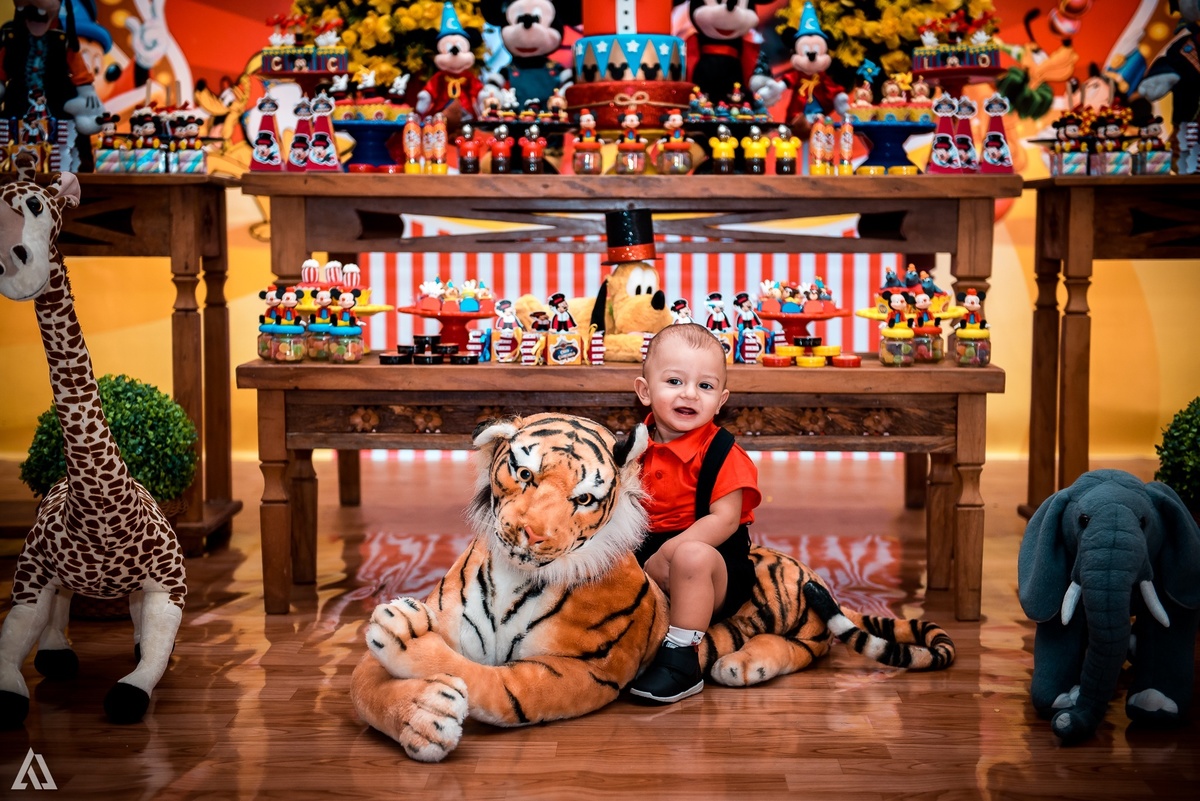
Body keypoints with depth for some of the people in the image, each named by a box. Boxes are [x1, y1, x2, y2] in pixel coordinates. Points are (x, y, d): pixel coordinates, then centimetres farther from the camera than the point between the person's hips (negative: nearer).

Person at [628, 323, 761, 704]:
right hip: (645, 553, 5)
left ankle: (682, 658, -27)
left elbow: (725, 519, -19)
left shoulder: (722, 453, -11)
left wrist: (666, 554, -27)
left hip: (712, 560, -5)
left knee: (692, 556, -37)